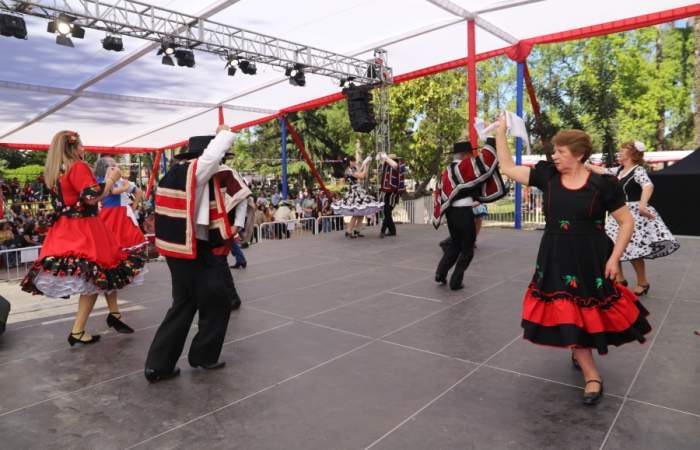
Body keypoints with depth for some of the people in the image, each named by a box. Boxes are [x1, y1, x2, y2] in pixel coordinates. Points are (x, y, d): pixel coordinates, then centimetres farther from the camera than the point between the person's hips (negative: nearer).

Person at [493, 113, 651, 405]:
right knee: (565, 317, 3)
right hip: (556, 261, 3)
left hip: (591, 261, -2)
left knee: (588, 313, 10)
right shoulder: (548, 176, -1)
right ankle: (592, 376, 22)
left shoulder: (602, 184, -9)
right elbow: (507, 168, 1)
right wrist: (500, 133, -1)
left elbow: (627, 222, -2)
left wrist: (614, 258, -9)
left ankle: (580, 351, 43)